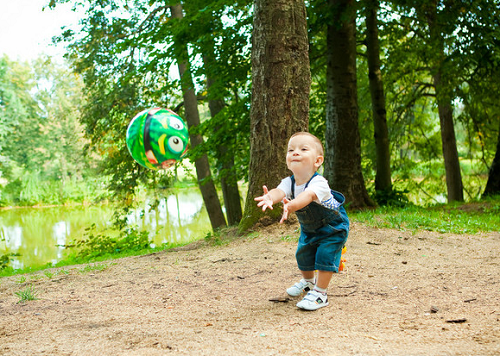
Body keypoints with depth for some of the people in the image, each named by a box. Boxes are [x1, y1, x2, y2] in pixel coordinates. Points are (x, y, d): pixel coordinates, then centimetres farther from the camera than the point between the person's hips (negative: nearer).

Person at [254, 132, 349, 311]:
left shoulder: (319, 183, -38)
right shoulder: (289, 182, -22)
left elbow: (308, 196, -59)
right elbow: (280, 191, -44)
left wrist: (291, 205, -80)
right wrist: (270, 197, -70)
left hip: (333, 227, -6)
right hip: (309, 228, 6)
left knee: (325, 256, -17)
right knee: (303, 254, 14)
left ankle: (320, 293, -1)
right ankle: (308, 281, 44)